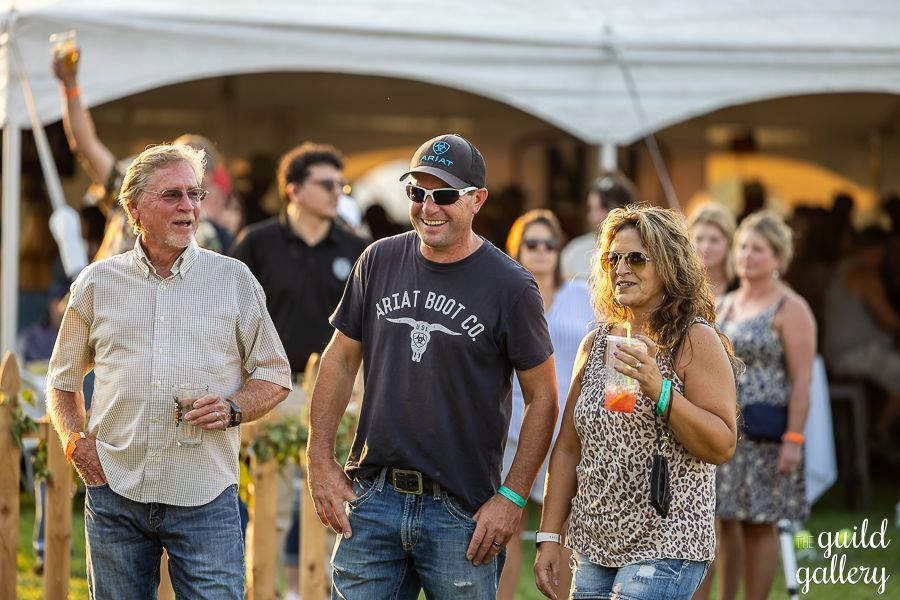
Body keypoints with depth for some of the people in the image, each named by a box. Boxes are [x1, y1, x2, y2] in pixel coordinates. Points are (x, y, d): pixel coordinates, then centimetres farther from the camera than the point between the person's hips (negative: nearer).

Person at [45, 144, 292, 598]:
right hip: (116, 493, 1)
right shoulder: (97, 283, 9)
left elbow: (274, 376, 10)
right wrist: (76, 441, 2)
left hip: (205, 498, -1)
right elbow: (63, 379, 19)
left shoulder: (234, 280, 6)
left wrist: (232, 409, -9)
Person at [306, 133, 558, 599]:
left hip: (462, 511, -3)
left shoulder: (510, 286, -6)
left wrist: (512, 497, -8)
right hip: (373, 498, 3)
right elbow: (341, 360, 13)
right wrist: (320, 459, 7)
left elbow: (542, 397, -2)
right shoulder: (380, 261, 5)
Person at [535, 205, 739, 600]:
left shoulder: (695, 340, -6)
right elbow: (568, 448, 13)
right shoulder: (595, 343, 11)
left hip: (664, 552, -6)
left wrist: (660, 389, -23)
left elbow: (723, 447, -13)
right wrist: (549, 537, 8)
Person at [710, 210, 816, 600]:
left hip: (762, 432, -6)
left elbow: (802, 380, -12)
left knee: (760, 524, -1)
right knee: (725, 520, 7)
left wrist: (793, 439, -19)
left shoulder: (790, 310, -6)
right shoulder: (727, 304, 15)